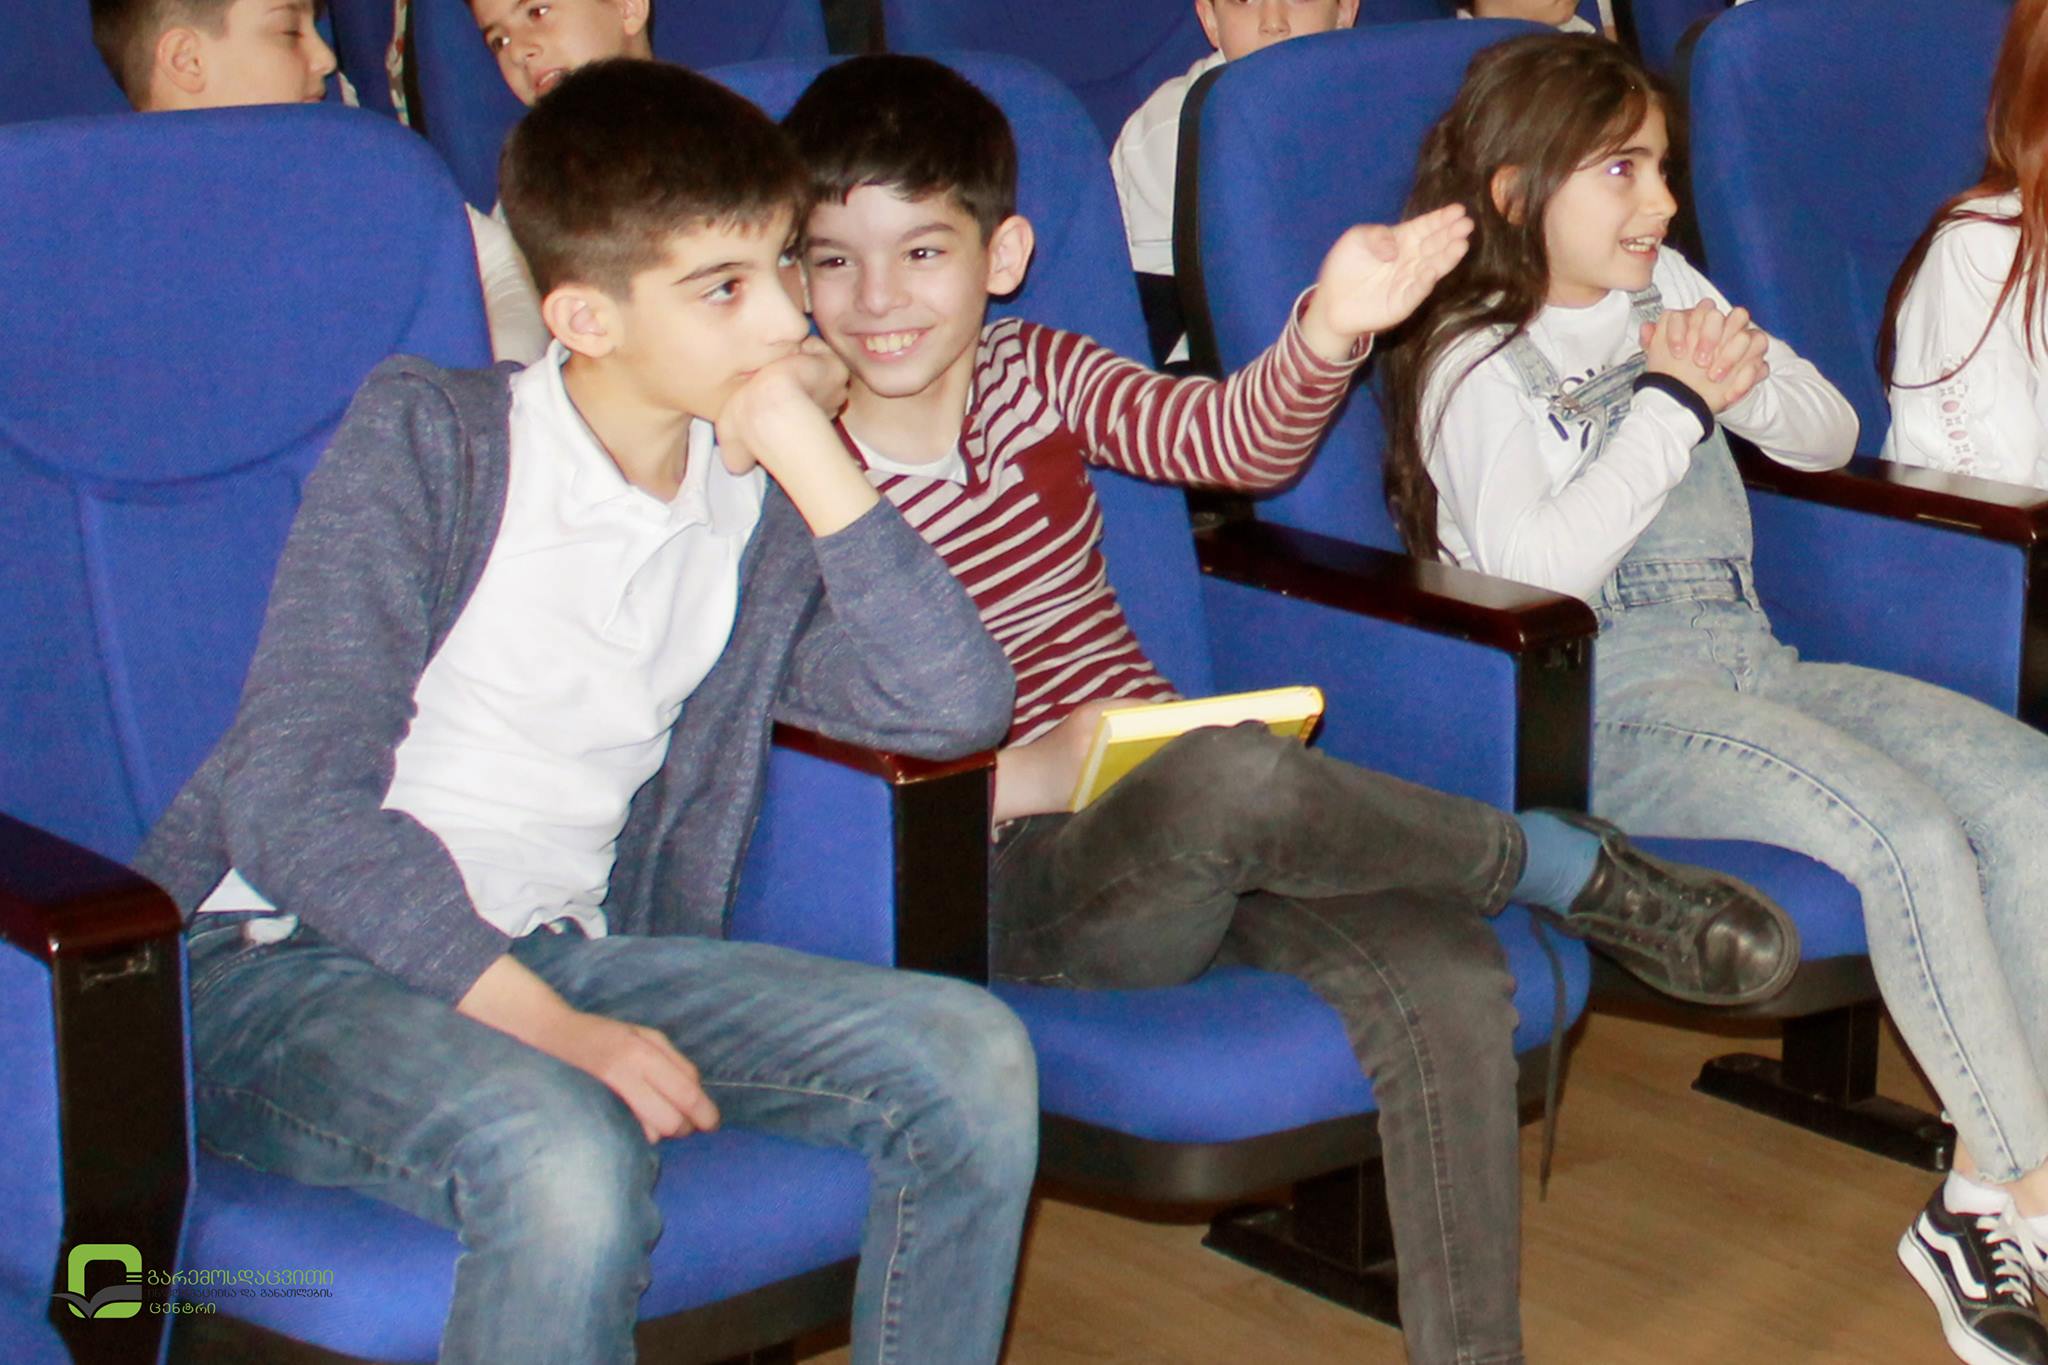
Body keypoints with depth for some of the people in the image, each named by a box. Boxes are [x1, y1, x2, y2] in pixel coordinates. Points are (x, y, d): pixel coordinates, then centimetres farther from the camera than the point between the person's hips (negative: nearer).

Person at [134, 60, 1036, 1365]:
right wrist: (546, 1025, -26)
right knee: (566, 1153, -36)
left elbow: (957, 705, -6)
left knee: (972, 1056, -12)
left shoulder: (753, 499, 7)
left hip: (556, 951, 6)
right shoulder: (430, 437, -9)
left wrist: (815, 461, -12)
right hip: (277, 966, -5)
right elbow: (293, 802, -17)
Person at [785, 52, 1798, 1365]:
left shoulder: (1034, 373, 8)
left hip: (1183, 835, 5)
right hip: (1012, 881, -5)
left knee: (1445, 974, -23)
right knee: (1235, 773, -37)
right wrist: (1020, 777, -19)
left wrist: (1329, 330, -27)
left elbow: (1233, 439, -6)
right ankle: (1576, 869, -11)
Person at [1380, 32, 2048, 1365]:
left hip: (1753, 666, 8)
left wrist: (1750, 371, 0)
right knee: (1911, 837, -28)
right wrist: (1674, 405, -16)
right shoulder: (1475, 363, -5)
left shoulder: (1666, 291, 17)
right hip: (1617, 713, -7)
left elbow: (1831, 436, 22)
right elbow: (1538, 567, -22)